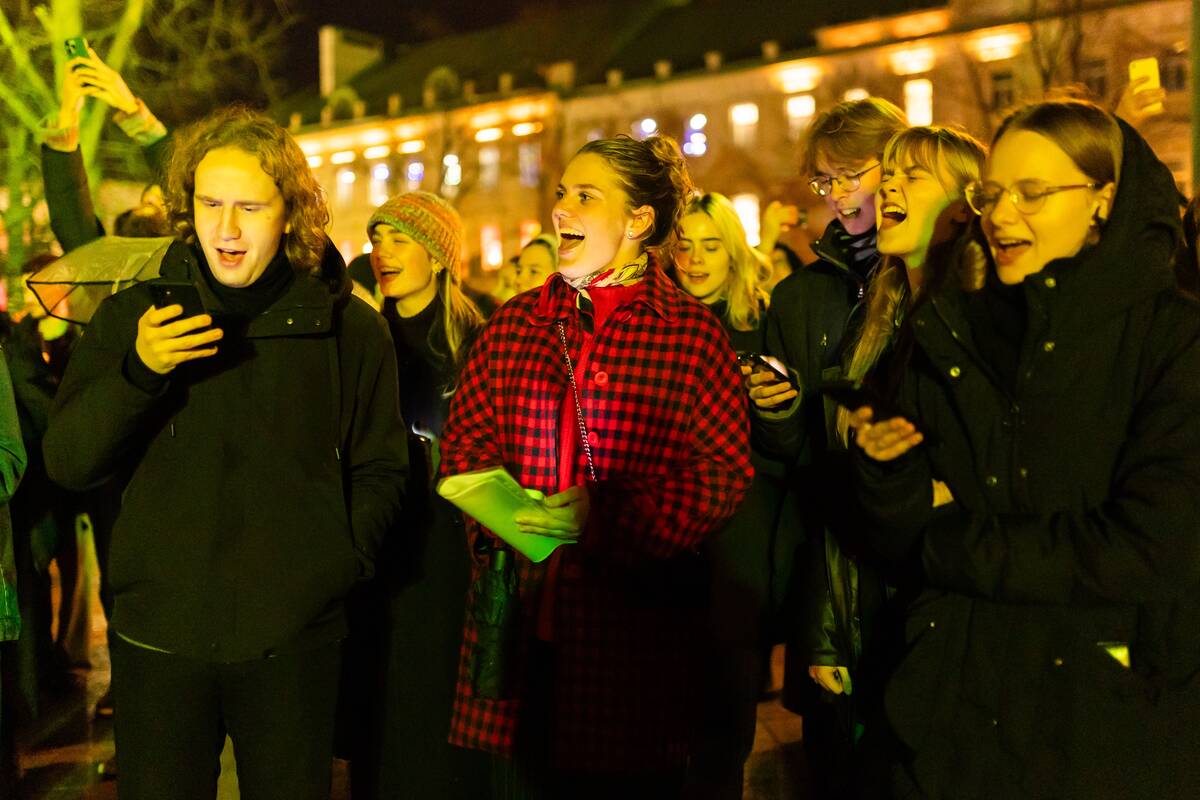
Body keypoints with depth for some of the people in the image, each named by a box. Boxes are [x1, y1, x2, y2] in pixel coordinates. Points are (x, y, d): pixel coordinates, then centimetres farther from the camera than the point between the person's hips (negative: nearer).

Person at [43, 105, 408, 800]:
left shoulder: (351, 327, -1)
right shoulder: (132, 315, 1)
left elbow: (381, 470, 6)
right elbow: (67, 464, -3)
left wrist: (339, 561, -9)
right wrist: (138, 372, -18)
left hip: (293, 640, 0)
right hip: (159, 634, 1)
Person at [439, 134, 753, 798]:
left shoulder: (691, 333, -1)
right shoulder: (512, 325, 12)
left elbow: (724, 468, -7)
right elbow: (465, 435, 13)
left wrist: (607, 518, -17)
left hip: (632, 615, -3)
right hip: (518, 606, 4)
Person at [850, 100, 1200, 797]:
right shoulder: (949, 334, 2)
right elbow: (905, 540, 3)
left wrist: (955, 542, -11)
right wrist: (889, 472, -19)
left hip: (1107, 709, -3)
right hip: (956, 699, 4)